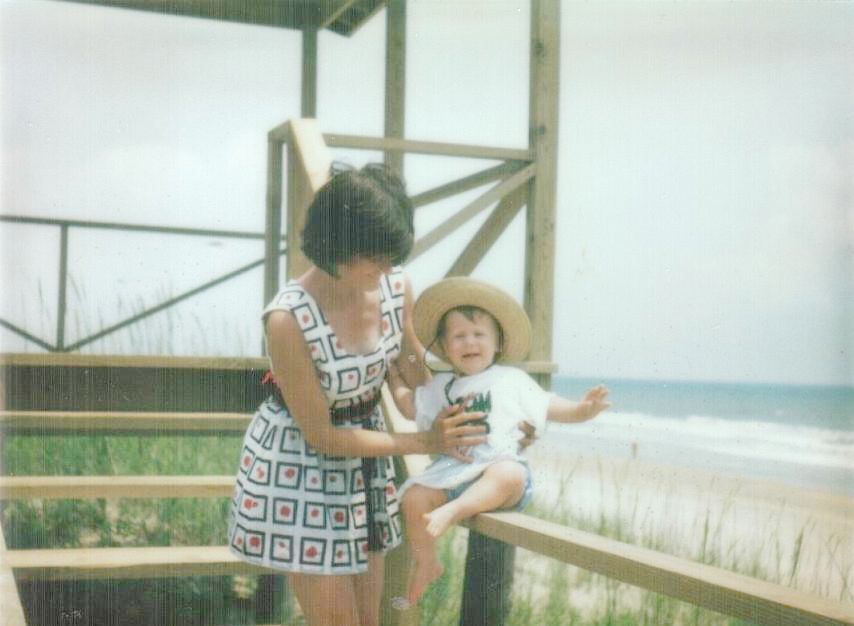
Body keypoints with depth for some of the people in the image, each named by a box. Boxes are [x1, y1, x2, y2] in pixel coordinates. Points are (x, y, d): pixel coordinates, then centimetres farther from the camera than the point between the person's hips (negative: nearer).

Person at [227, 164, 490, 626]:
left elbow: (409, 362, 9)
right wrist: (424, 443, -20)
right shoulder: (288, 319, -30)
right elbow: (319, 434, -20)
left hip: (364, 455, 6)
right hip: (297, 464, -5)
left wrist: (449, 426, -2)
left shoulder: (395, 287, -14)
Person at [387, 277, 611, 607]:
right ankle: (425, 563, 1)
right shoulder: (440, 386, 20)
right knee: (415, 495, -20)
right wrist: (393, 371, 23)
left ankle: (452, 510, -51)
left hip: (498, 468, -4)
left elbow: (550, 407, 10)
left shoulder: (512, 380, 12)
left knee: (509, 474, -39)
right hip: (451, 470, 4)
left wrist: (584, 409, -7)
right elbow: (409, 405, 28)